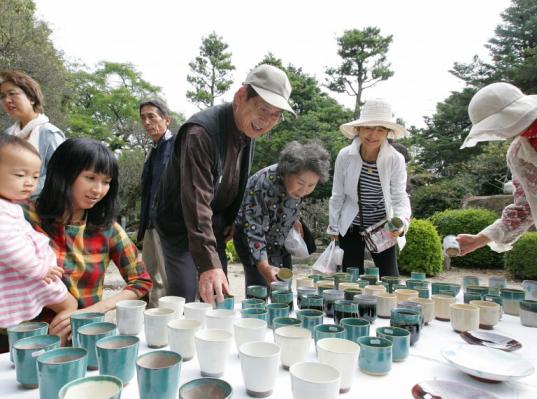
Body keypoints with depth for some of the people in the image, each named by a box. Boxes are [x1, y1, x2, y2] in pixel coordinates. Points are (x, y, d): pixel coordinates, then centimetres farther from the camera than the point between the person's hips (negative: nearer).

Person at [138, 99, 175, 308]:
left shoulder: (177, 146, -9)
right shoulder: (153, 151, 16)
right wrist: (143, 227, 18)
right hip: (151, 226, 8)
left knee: (169, 284, -1)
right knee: (151, 282, 15)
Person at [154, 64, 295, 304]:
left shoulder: (248, 129, -3)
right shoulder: (201, 132, -29)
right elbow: (196, 202, -38)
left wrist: (232, 220, 9)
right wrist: (209, 264, -45)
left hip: (215, 223, 8)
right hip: (180, 223, -7)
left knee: (219, 298, 12)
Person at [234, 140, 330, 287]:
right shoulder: (263, 185, -36)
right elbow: (255, 230, -39)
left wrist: (294, 220, 7)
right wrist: (264, 266, -48)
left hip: (280, 240, 6)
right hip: (250, 239, -6)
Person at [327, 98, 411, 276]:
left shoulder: (396, 160, -14)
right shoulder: (345, 156, -13)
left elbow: (400, 197, -13)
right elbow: (337, 196, -3)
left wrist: (401, 222, -34)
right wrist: (333, 228, 3)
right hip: (351, 228, 0)